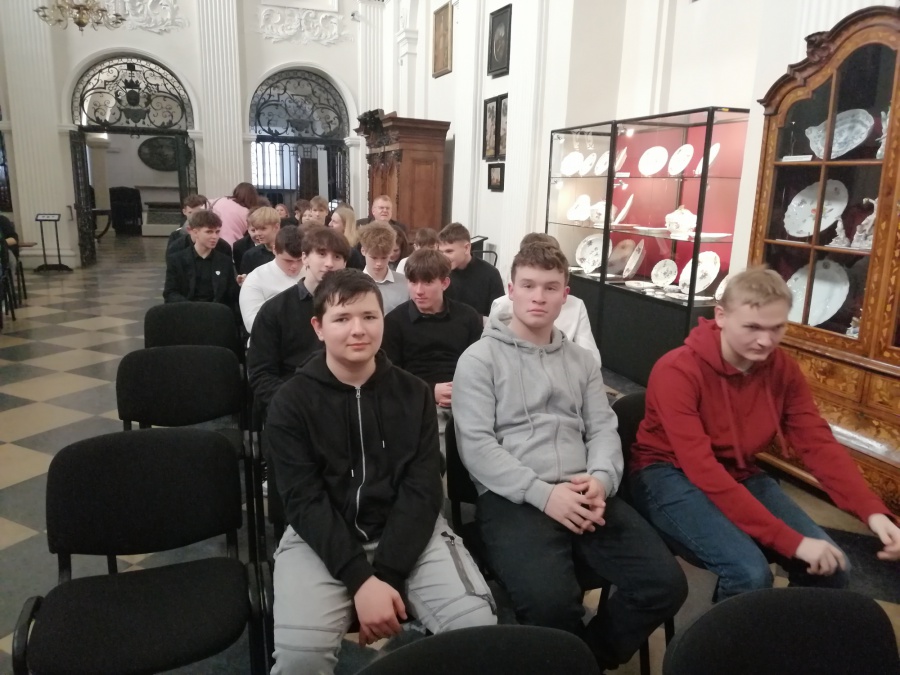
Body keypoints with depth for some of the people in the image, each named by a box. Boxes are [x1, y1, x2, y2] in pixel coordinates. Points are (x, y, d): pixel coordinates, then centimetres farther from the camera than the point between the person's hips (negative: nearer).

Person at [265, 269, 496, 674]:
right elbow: (305, 501, -9)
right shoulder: (291, 403, -3)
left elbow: (423, 490, -3)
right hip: (321, 538, -1)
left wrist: (386, 575, -15)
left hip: (408, 532, 2)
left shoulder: (413, 394, 2)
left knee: (478, 627, -18)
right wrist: (360, 579, -20)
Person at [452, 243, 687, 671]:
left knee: (665, 583, -12)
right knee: (551, 601, -31)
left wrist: (601, 480, -10)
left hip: (582, 495, 5)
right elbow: (475, 445, -6)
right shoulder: (480, 358, 3)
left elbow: (603, 430, 13)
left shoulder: (581, 360, 20)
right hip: (512, 498, -5)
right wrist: (543, 493, -17)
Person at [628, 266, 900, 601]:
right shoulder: (677, 371, -25)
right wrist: (793, 541, -33)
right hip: (671, 475, -6)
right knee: (750, 573, -27)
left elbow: (819, 443, -5)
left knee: (831, 567, -8)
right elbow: (703, 470, -31)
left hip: (740, 475, 7)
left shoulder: (783, 369, -3)